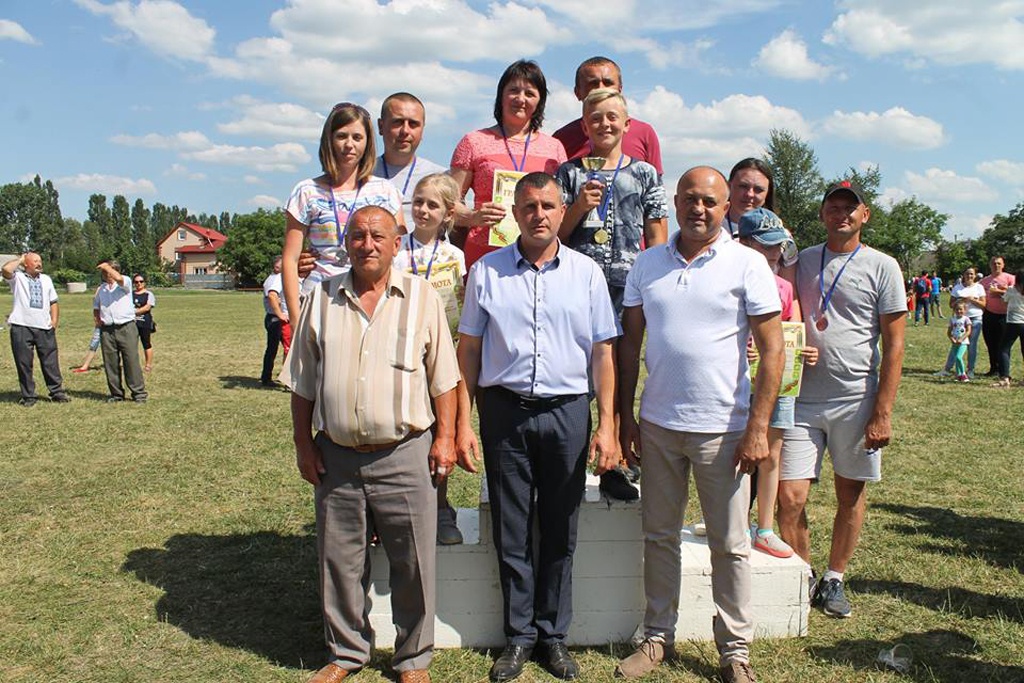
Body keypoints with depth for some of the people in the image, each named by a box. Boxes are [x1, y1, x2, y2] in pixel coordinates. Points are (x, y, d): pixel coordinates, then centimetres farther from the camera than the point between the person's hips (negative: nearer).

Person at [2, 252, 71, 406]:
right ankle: (28, 396, 12)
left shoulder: (46, 279, 16)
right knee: (24, 363, 3)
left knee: (50, 362, 5)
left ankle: (57, 392, 12)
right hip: (21, 328, -3)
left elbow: (53, 302, 19)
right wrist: (20, 259, -4)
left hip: (45, 328, 3)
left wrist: (54, 321, 7)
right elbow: (6, 269, -21)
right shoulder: (17, 277, 2)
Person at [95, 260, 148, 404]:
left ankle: (139, 393, -1)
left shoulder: (125, 282, 1)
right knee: (111, 364, 5)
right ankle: (116, 394, 14)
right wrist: (96, 318, 12)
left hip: (126, 328, -6)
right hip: (107, 330, 6)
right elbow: (96, 307, 32)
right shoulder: (101, 289, 20)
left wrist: (106, 266, -8)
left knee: (131, 361, -6)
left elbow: (118, 278, -24)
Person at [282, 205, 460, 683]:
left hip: (405, 454, -2)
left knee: (413, 564, 7)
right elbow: (302, 382, 10)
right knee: (340, 562, 14)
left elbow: (443, 377, 2)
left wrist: (445, 438, -3)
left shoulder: (422, 297, 1)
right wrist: (303, 443, 6)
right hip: (336, 456, 2)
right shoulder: (322, 299, 6)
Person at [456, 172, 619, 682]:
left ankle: (554, 633, 25)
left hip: (567, 411, 0)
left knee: (560, 530, 9)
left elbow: (603, 353, 4)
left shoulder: (586, 272, 4)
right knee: (511, 530, 8)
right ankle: (519, 635, 23)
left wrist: (606, 424, -3)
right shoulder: (487, 271, 4)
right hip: (504, 410, 0)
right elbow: (468, 349, 6)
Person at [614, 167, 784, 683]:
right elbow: (630, 342, 10)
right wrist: (624, 416, 6)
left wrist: (757, 429, -11)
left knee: (729, 545, 8)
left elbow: (772, 351, -6)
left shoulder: (748, 264, -4)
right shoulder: (648, 264, 6)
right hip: (657, 424, 3)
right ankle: (658, 636, 29)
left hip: (722, 428, -3)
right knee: (659, 536, 13)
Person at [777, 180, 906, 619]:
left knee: (851, 493, 10)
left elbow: (894, 345, -2)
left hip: (856, 400, -1)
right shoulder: (802, 261, 9)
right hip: (802, 398, 2)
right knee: (790, 497, -4)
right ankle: (804, 578, 18)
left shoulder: (882, 267, 0)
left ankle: (834, 579, 28)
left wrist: (882, 413, -8)